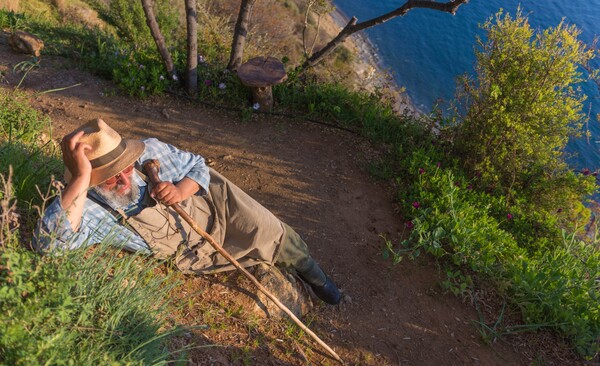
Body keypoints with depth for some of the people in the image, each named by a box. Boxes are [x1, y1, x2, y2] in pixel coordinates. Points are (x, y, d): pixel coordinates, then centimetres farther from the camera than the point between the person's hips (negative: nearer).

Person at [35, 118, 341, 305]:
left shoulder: (150, 151, -21)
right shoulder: (89, 209, -28)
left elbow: (198, 166, -7)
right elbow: (49, 244, -47)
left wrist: (180, 191, -29)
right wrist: (80, 178, -54)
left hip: (216, 203, 2)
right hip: (196, 256, -1)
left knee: (276, 237, 1)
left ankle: (310, 272, 34)